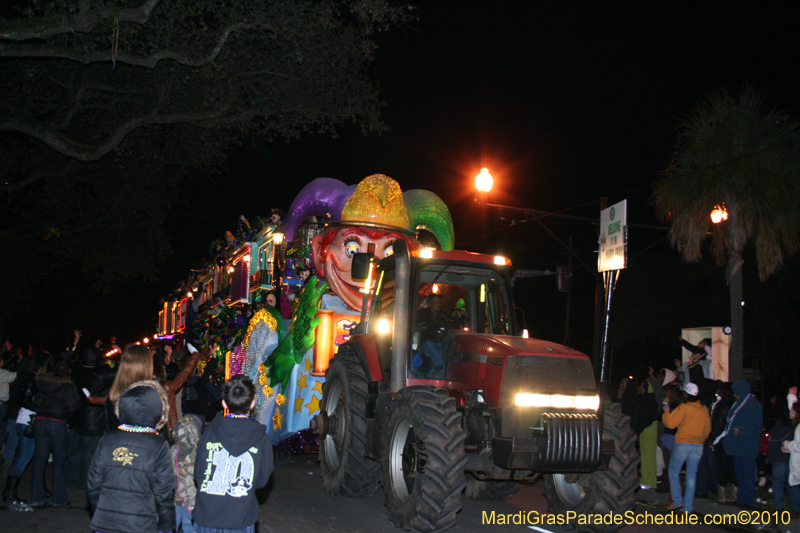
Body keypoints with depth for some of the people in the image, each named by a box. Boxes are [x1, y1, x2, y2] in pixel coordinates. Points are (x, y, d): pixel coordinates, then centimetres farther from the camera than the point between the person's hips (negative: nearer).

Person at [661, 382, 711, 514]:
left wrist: (666, 411, 4)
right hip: (698, 445, 5)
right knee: (691, 476, 7)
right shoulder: (704, 409, 7)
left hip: (682, 444, -5)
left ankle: (677, 501, 2)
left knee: (673, 472, 9)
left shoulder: (684, 407, -10)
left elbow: (670, 423, -12)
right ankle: (688, 507, 7)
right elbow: (708, 429, 14)